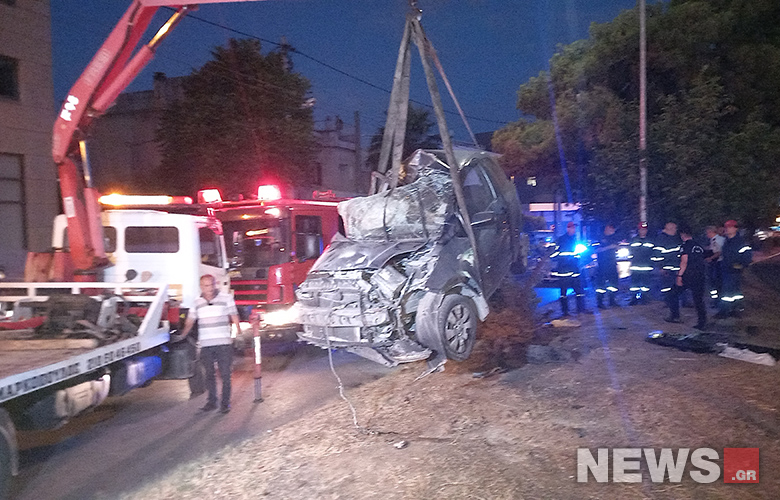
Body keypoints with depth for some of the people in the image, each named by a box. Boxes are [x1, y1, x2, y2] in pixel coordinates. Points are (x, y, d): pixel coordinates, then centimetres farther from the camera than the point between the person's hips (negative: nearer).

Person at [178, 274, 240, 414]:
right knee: (209, 374, 9)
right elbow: (189, 322, 18)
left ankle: (225, 402, 10)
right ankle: (212, 401, 20)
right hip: (205, 345, 3)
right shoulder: (197, 302, 9)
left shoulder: (226, 298, 1)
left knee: (225, 374, 0)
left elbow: (234, 318, 4)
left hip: (224, 343, -3)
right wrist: (182, 337, 13)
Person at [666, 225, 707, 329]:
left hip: (687, 276, -6)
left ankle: (675, 316, 12)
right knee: (699, 299, 7)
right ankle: (703, 323, 4)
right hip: (699, 276, 6)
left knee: (674, 294, 12)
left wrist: (679, 275, -16)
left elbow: (684, 261, -16)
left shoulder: (685, 245, -7)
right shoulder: (700, 247, 14)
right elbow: (702, 261, 19)